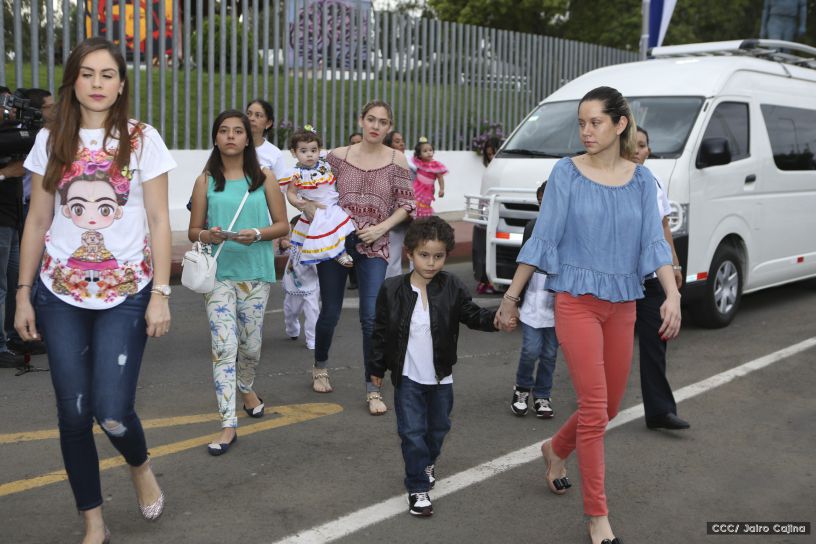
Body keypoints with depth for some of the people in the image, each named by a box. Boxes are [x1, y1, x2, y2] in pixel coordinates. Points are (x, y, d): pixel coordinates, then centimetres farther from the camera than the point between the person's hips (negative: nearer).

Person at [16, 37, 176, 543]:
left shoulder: (142, 139, -2)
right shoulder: (51, 140, 5)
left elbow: (159, 220, -3)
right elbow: (37, 221, 8)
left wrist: (160, 293, -8)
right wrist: (23, 293, 5)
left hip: (125, 294, -2)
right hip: (61, 296, 3)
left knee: (113, 412, -9)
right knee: (74, 413, 5)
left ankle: (141, 466, 27)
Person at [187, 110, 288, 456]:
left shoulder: (264, 179, 4)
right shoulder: (206, 181, 4)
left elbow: (283, 225, 4)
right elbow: (193, 230, 7)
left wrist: (257, 234, -15)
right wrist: (207, 235, -16)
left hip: (255, 272, 1)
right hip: (218, 273, -1)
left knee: (250, 344, 10)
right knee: (224, 347, -9)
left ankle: (246, 388, 44)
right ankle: (228, 426, -5)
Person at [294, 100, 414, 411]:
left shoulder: (396, 160, 1)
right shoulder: (339, 156, 2)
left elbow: (406, 204, 2)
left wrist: (381, 228, -11)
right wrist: (316, 216, -11)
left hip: (373, 247, -1)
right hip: (335, 242, 1)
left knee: (372, 317, -9)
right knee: (330, 312, 10)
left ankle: (373, 389, 2)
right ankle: (320, 366, 37)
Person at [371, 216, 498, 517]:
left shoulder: (452, 287, -8)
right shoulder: (392, 289, -9)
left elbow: (472, 315, -5)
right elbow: (381, 331, 0)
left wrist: (496, 318, -26)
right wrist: (377, 368, 5)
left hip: (441, 376, 2)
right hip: (407, 377, -2)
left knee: (438, 427, 20)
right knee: (412, 431, -2)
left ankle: (427, 463, 48)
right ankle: (418, 487, 9)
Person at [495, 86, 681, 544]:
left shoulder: (641, 179, 4)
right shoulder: (567, 173, -4)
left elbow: (654, 242, -2)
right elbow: (544, 238, -2)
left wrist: (673, 295, -17)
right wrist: (512, 295, -2)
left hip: (623, 304, 4)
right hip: (577, 300, -4)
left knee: (609, 406, 13)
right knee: (594, 408, -7)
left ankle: (556, 450, 43)